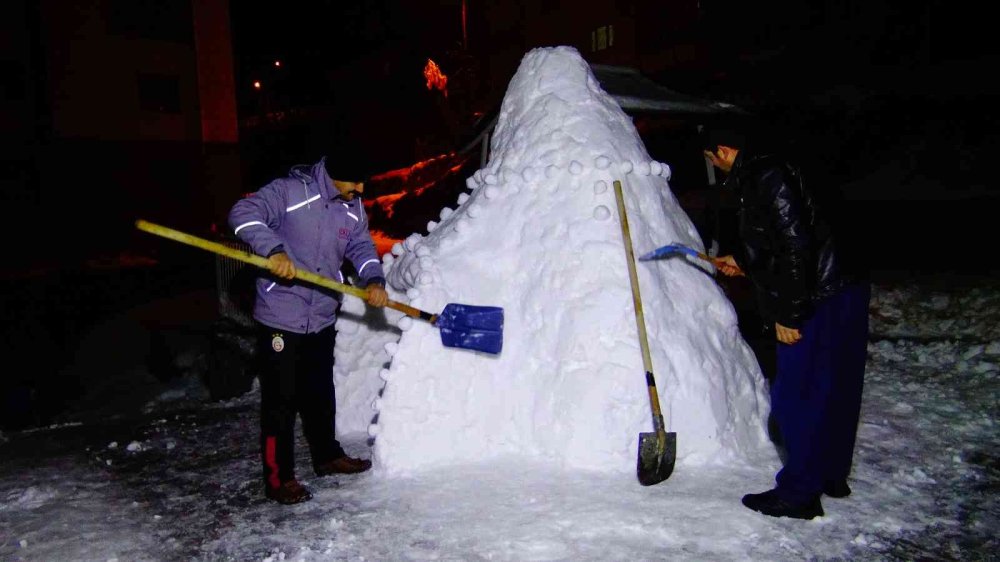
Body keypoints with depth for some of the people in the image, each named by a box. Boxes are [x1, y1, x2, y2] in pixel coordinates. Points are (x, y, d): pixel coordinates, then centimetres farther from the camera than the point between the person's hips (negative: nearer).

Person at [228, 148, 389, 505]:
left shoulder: (353, 208, 5)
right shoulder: (288, 192, -15)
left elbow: (362, 247, 6)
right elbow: (243, 214, -23)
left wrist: (374, 279, -13)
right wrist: (275, 249, -38)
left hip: (322, 319, 7)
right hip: (280, 318, -6)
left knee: (321, 394, 21)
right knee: (281, 400, 1)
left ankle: (327, 456, 39)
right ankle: (279, 478, 14)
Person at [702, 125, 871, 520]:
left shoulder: (767, 178, -17)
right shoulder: (761, 173, 15)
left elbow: (795, 247, -24)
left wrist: (787, 314, -21)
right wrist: (743, 262, 33)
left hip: (819, 300, -11)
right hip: (841, 291, 11)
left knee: (798, 395, -3)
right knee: (834, 388, 19)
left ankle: (799, 494, 8)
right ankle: (831, 475, 35)